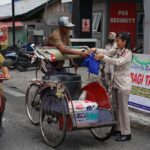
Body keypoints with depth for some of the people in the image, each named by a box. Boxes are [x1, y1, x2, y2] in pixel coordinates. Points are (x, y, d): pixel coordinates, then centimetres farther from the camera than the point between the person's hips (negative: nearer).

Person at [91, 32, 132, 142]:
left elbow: (118, 62, -27)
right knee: (116, 108, 14)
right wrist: (96, 50, -18)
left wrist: (102, 57, -31)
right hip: (116, 83, 8)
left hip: (123, 84, -8)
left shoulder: (128, 53, -14)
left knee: (123, 108, -3)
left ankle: (126, 133, 6)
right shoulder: (118, 50, 8)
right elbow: (107, 52, -2)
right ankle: (118, 129, 26)